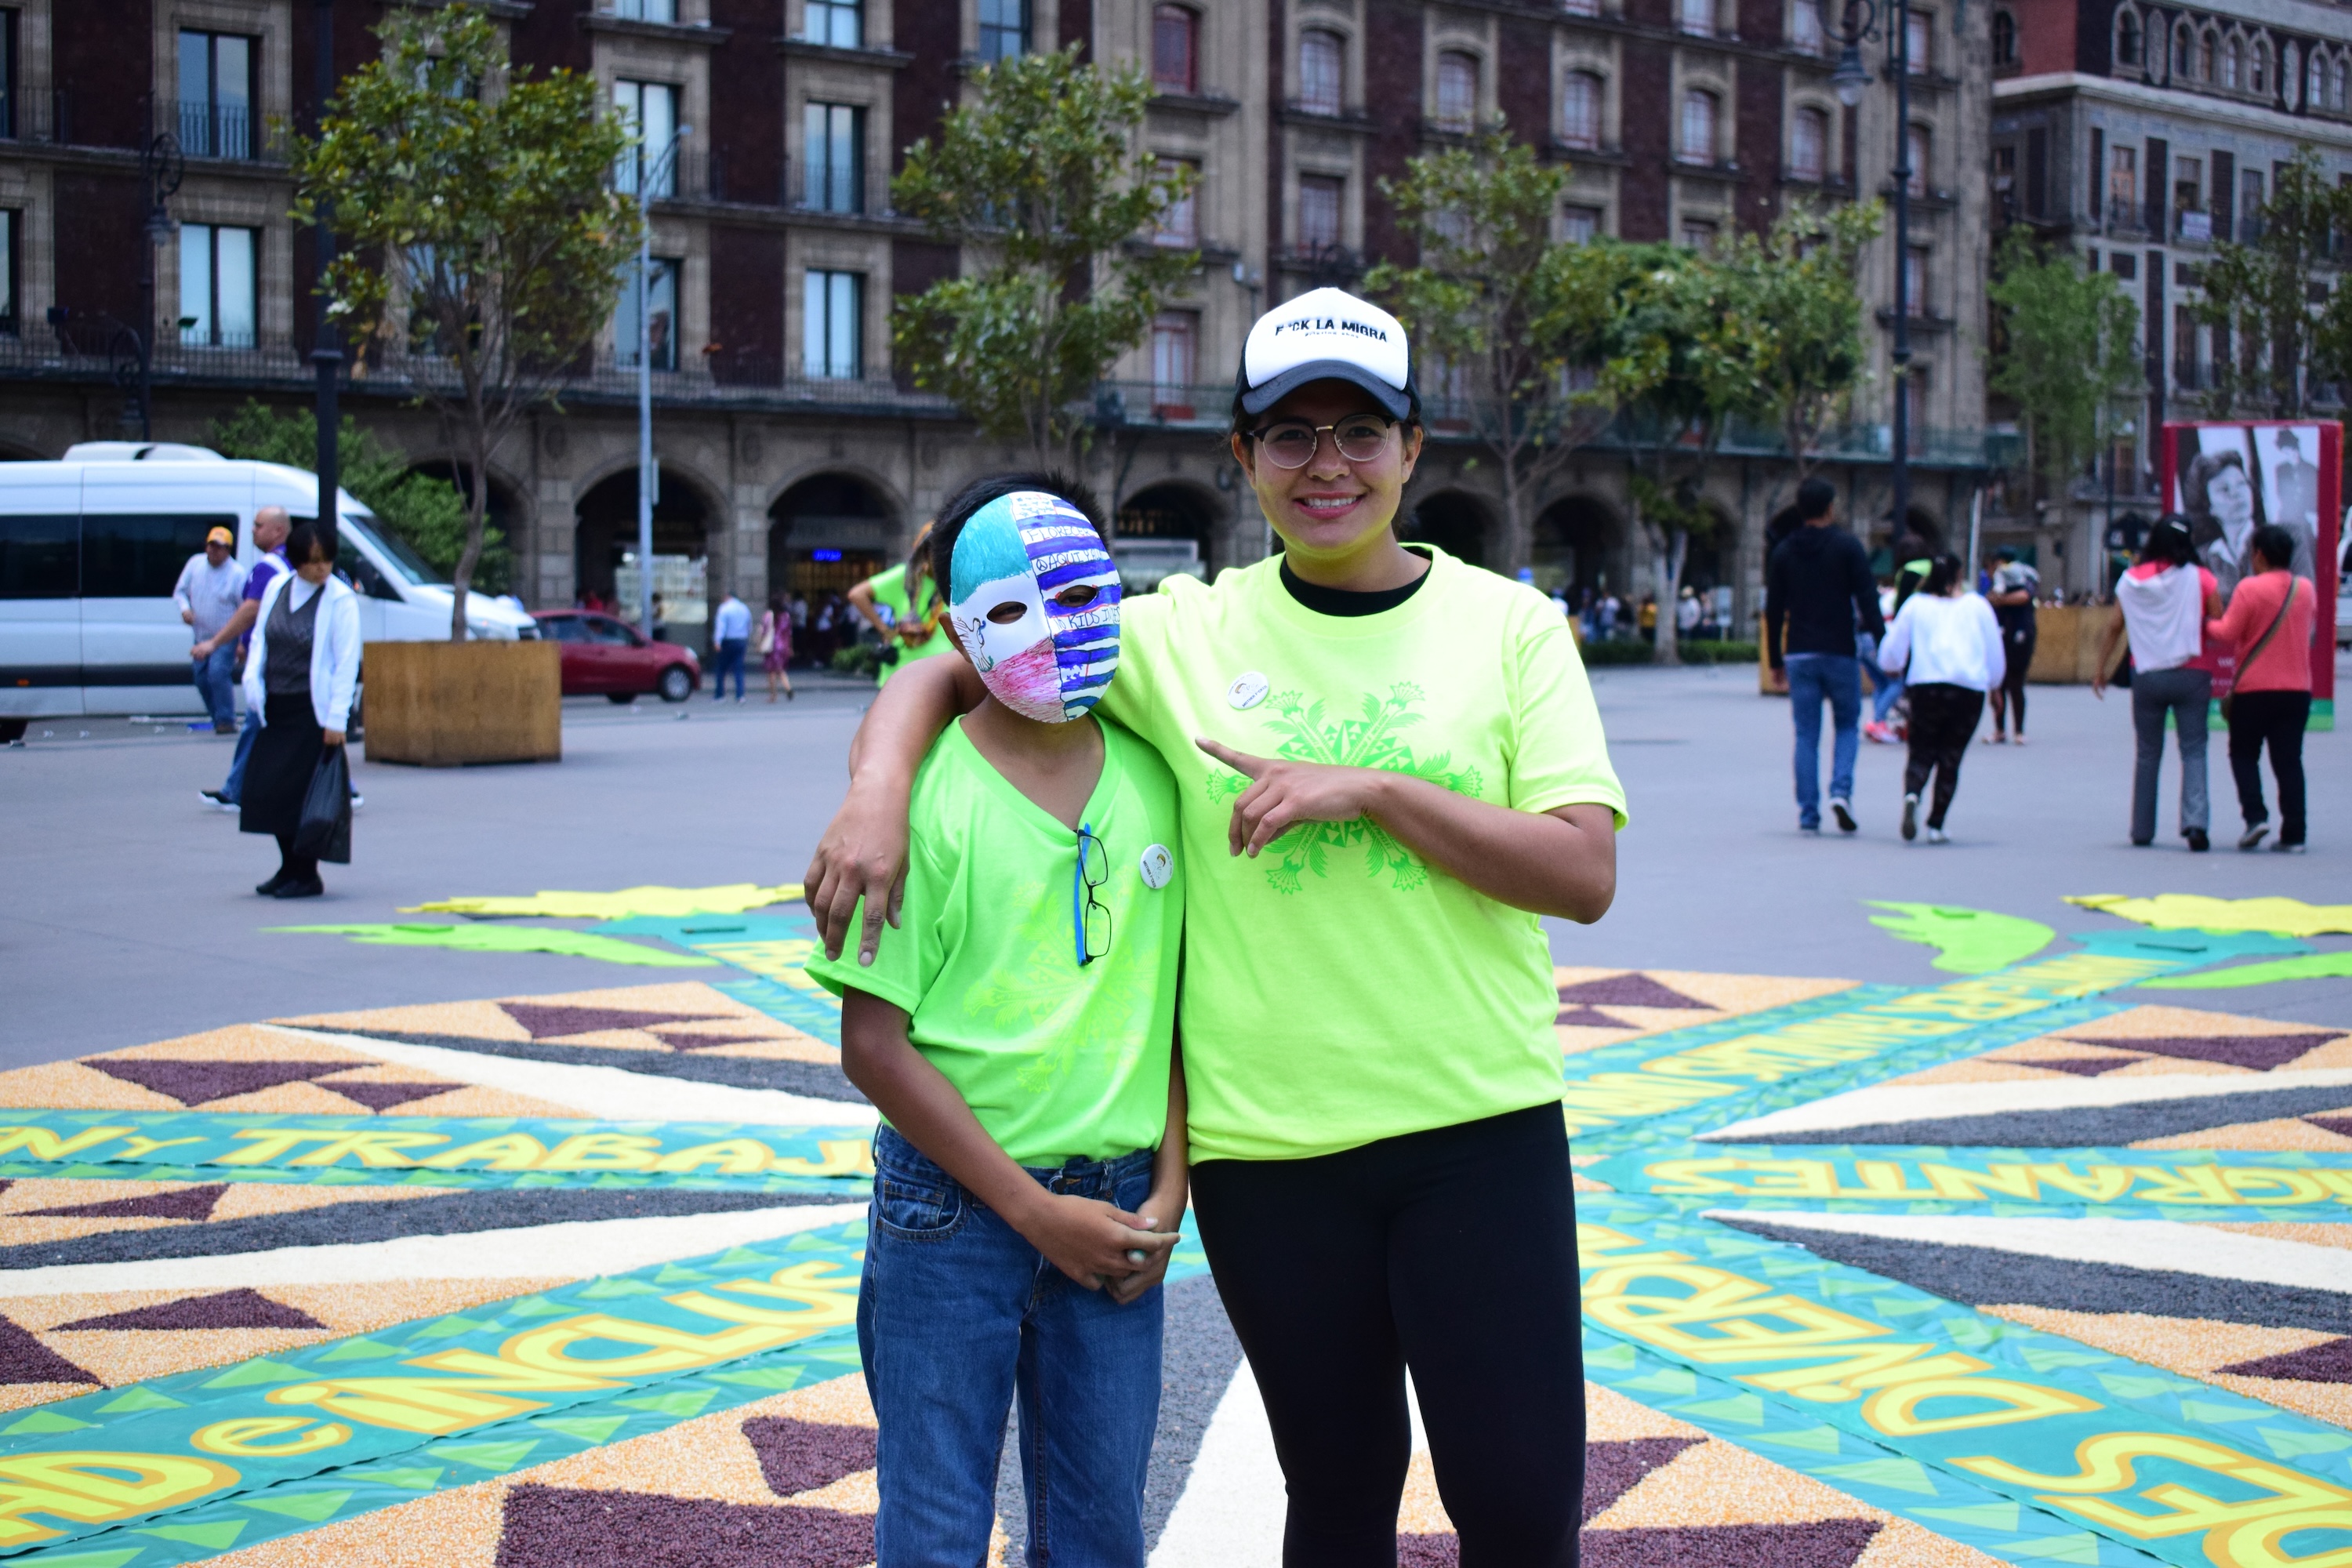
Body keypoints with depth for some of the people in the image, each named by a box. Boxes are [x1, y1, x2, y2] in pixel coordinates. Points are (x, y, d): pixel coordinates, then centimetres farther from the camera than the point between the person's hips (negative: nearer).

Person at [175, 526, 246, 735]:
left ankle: (226, 721, -17)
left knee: (217, 674, -23)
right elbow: (180, 590, 13)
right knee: (202, 679, 7)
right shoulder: (195, 563, 1)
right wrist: (185, 608, -10)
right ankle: (218, 718, 22)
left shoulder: (237, 574, -14)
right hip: (202, 637, 6)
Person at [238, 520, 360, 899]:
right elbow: (260, 640, 14)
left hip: (313, 710, -6)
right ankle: (289, 867, 20)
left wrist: (337, 720, -16)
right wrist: (253, 687, 1)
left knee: (301, 792, -6)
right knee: (265, 788, 6)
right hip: (275, 708, 6)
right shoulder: (276, 587, 6)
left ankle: (307, 875, 6)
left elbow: (347, 663, -12)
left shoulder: (340, 600, -10)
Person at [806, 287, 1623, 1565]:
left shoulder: (1510, 624, 1)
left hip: (1479, 1125, -1)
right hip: (1264, 1140, 1)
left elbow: (1585, 874, -8)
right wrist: (876, 793, -12)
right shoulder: (1184, 633, 3)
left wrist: (1370, 790, -18)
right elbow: (945, 675, 8)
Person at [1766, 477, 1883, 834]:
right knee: (1848, 726, 13)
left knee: (1806, 735, 6)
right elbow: (1867, 601, -10)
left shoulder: (1784, 551, 6)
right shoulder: (1847, 546, -4)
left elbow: (1773, 610, 8)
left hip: (1799, 656, 3)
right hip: (1840, 653, -2)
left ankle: (1807, 814, 1)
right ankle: (1841, 791, -9)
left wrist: (1776, 659, 15)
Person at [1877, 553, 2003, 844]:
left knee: (1922, 751, 6)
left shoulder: (1915, 605, 11)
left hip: (1926, 686, 0)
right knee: (1950, 756, 7)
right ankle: (1935, 825, 3)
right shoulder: (1978, 605, 12)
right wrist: (1991, 683, 36)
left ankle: (1911, 795, -25)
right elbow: (1996, 657, 17)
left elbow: (1890, 657, 11)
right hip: (1969, 691, 0)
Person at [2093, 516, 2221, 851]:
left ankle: (2142, 830, 14)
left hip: (2146, 675, 2)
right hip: (2191, 674, -2)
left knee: (2147, 753, 12)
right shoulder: (2201, 579, -4)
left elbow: (2114, 627, 5)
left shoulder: (2131, 580, 3)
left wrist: (2101, 669, 12)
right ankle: (2195, 820, -20)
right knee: (2193, 751, -1)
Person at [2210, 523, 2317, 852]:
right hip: (2297, 688, 4)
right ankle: (2293, 834, 1)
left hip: (2254, 688, -4)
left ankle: (2255, 815, -6)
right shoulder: (2306, 588, 6)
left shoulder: (2250, 587, -12)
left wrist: (2206, 624, 3)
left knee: (2243, 754, 11)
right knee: (2289, 760, 6)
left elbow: (2228, 633, -14)